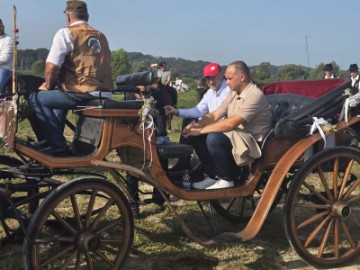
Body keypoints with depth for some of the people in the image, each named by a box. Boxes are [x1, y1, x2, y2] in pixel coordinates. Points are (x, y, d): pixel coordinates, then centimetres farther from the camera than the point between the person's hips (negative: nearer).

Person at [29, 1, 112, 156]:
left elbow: (52, 67, -14)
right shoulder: (100, 36, 18)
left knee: (37, 98, 11)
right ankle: (56, 137, 39)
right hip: (103, 93, 8)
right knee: (60, 93, 34)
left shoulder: (66, 33, -3)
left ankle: (57, 144, 7)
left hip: (80, 94, -8)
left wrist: (49, 86, 10)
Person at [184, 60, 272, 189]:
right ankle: (214, 174, 4)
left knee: (214, 138, -30)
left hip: (253, 142, -9)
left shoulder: (254, 95, -21)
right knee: (198, 136, -4)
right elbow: (215, 115, 7)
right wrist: (197, 124, -12)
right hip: (237, 136, 9)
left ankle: (226, 179, -12)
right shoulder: (234, 93, 9)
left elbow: (231, 123, -29)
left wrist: (201, 130, -24)